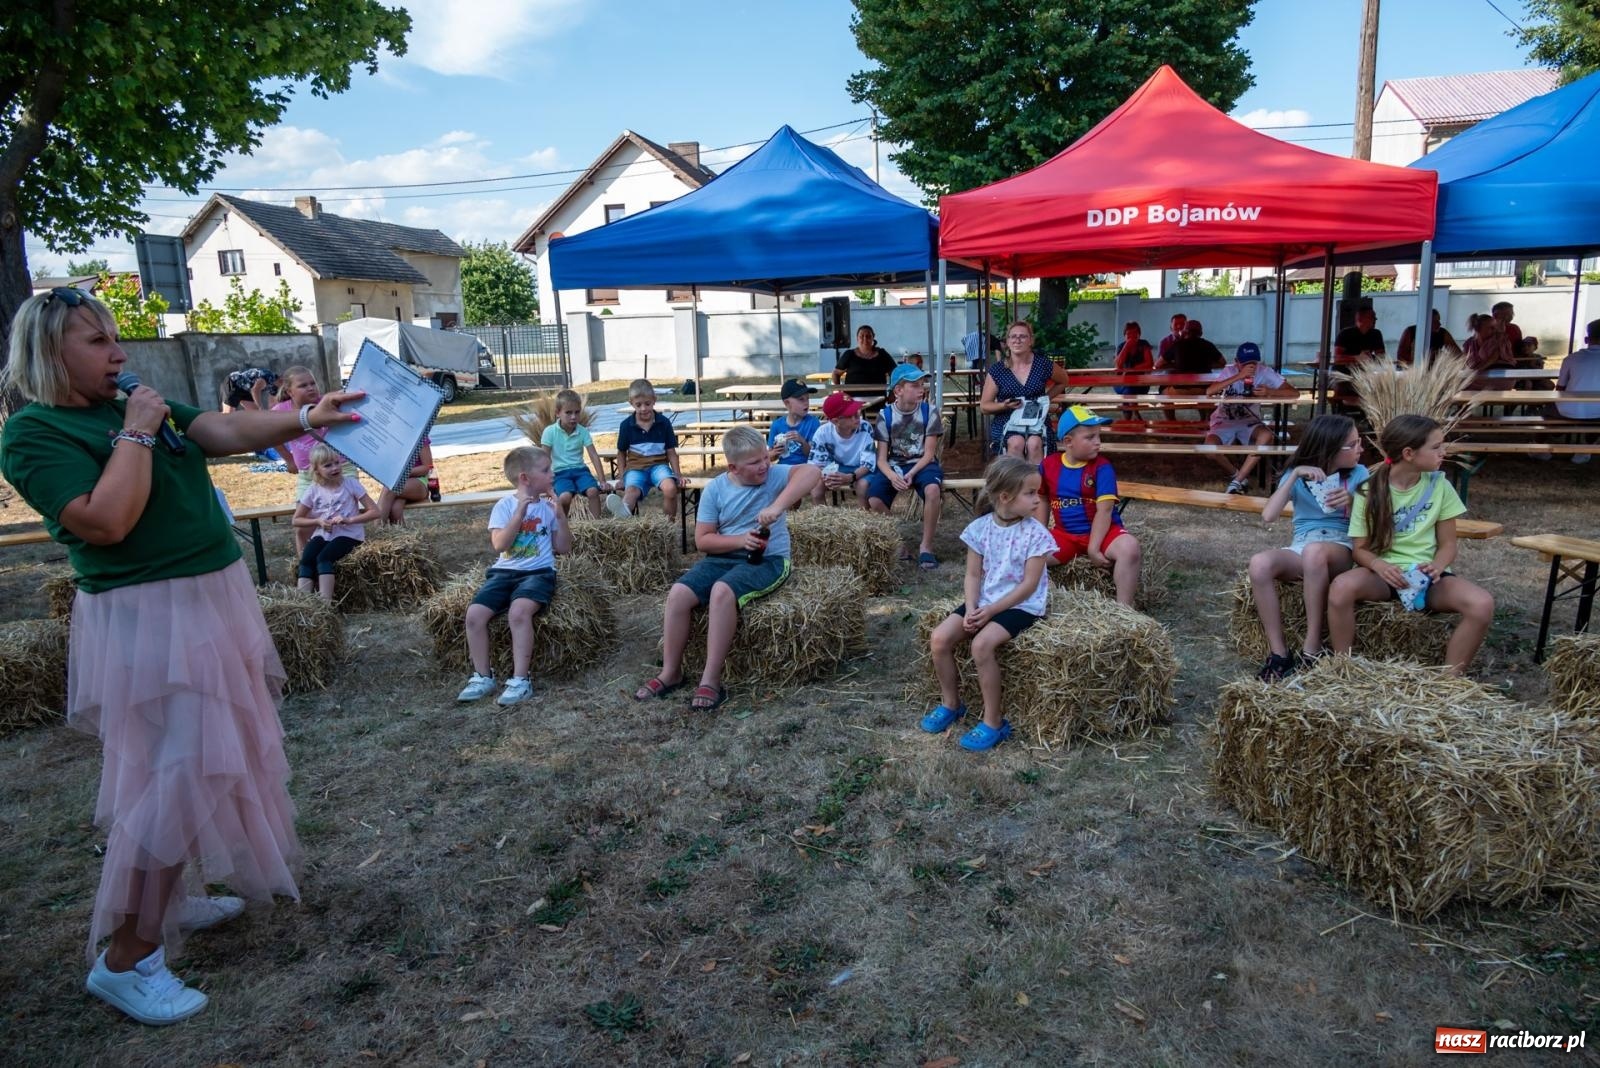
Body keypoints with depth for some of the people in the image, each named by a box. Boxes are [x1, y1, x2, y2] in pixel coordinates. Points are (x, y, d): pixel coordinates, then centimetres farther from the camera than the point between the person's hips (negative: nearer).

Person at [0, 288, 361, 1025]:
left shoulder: (144, 407, 11)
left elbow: (227, 433, -2)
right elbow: (106, 522, -25)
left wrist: (307, 419, -15)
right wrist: (135, 435, -18)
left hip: (213, 602, 9)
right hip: (146, 621, -9)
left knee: (210, 761, 17)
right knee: (174, 777, -7)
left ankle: (166, 899, 35)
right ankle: (125, 958, 7)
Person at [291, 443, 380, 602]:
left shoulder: (351, 483, -5)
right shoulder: (313, 489, 2)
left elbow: (375, 512, -8)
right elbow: (296, 520, 10)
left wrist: (349, 520, -20)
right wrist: (318, 521, -9)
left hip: (348, 534, -3)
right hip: (322, 534, 3)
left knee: (324, 557, -29)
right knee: (306, 559, -25)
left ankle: (326, 603, -33)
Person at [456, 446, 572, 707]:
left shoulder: (549, 506, 6)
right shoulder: (505, 505, 3)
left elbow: (564, 548, 6)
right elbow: (500, 545, -11)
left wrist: (560, 516, -5)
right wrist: (520, 513, -15)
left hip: (538, 572, -2)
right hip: (505, 571, 2)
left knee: (518, 611, -32)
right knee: (474, 614, -21)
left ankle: (520, 681, -25)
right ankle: (482, 676, -3)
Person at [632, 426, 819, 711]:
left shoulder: (775, 475, -6)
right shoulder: (716, 488, 0)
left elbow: (810, 472, -27)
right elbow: (702, 540, 0)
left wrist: (777, 507, -38)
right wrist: (740, 540, -17)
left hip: (769, 560, -4)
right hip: (725, 557, 4)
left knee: (722, 591, -33)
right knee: (678, 593, -19)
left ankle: (711, 680, -25)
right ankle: (671, 672, -3)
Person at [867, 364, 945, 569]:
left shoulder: (929, 412, -3)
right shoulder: (885, 415, -2)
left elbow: (929, 453, -5)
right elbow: (881, 458, -4)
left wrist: (911, 474, -21)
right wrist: (892, 476, -25)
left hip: (922, 464, -1)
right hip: (893, 466, 1)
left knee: (933, 489, -36)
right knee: (873, 499, -28)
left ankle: (926, 546, -19)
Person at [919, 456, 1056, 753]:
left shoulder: (1036, 534, -12)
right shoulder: (980, 527, -2)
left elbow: (1029, 585, -14)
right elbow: (973, 575, 2)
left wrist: (990, 611, -17)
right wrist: (971, 608, -15)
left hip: (1021, 605, -5)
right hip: (983, 601, 5)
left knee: (982, 644, -29)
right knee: (939, 639, -13)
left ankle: (994, 723, -14)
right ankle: (950, 704, 10)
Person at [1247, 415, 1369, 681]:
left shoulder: (1359, 474, 5)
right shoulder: (1296, 475, 6)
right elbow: (1267, 516, -10)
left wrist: (1352, 503, -19)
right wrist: (1295, 475, -14)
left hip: (1342, 550, -1)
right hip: (1299, 551, 2)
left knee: (1315, 551, -40)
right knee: (1259, 564, -34)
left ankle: (1312, 648, -30)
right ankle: (1278, 653, -26)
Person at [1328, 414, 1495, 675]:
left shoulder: (1440, 486, 1)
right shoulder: (1370, 491, -4)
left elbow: (1448, 544, 5)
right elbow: (1360, 548, -3)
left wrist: (1437, 566, -18)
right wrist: (1379, 565, -25)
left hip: (1426, 574, 2)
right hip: (1383, 572, -2)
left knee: (1482, 604, -28)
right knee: (1341, 587, -36)